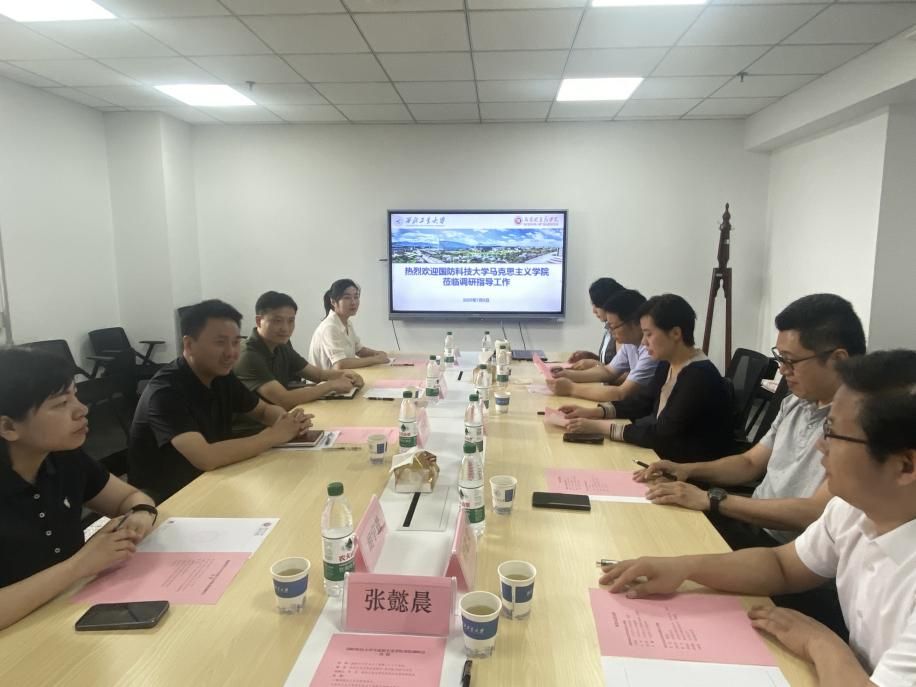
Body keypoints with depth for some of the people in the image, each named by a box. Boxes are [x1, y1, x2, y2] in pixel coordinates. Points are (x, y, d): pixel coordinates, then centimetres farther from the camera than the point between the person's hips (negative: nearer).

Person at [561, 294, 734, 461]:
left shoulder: (700, 377, -24)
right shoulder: (667, 366, 1)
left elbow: (660, 435, -25)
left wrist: (600, 427, -23)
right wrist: (594, 412, 1)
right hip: (667, 460, 7)